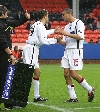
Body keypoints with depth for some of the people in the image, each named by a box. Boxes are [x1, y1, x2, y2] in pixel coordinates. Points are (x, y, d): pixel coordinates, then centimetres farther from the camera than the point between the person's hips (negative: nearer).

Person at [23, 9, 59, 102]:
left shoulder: (37, 24, 18)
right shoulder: (40, 26, -10)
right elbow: (42, 40, -18)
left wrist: (53, 31, 53)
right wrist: (54, 40, -7)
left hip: (33, 50, 10)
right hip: (31, 49, -10)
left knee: (37, 72, 13)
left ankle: (37, 96, 17)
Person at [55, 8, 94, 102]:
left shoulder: (78, 23, -5)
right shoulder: (66, 27, 20)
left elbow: (80, 37, -19)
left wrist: (67, 34, -20)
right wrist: (59, 41, -1)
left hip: (75, 51, -8)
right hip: (67, 51, 8)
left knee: (74, 74, -13)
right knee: (66, 74, 0)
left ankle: (90, 90, 8)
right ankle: (73, 97, 5)